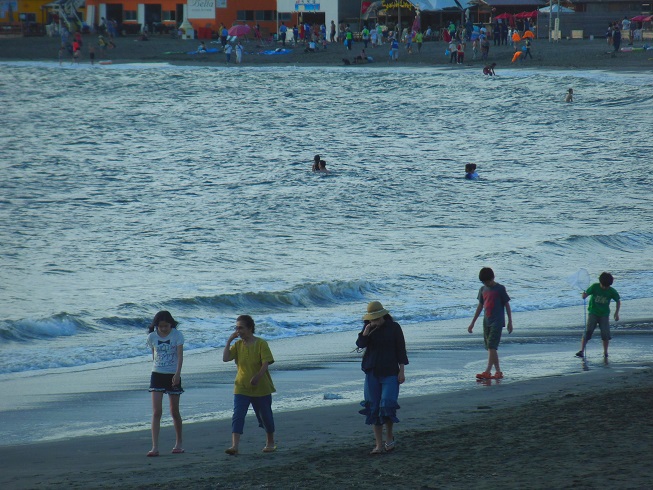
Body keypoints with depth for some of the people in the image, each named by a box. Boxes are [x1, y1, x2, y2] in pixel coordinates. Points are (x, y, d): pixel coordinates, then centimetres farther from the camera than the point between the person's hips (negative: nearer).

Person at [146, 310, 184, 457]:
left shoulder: (177, 335, -8)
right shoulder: (152, 337, -1)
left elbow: (180, 355, -15)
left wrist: (177, 373, -27)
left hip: (173, 376, -1)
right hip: (157, 374, 1)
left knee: (174, 412, 8)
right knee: (156, 412, -8)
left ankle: (179, 444, 26)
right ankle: (155, 447, -12)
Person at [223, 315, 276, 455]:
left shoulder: (261, 344, -8)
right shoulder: (237, 345, 5)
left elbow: (266, 363, -16)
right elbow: (225, 358, -6)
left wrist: (257, 377, -31)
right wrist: (229, 341, -10)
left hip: (261, 387, -3)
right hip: (241, 388, 3)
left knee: (265, 416, 11)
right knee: (237, 416, -12)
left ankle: (270, 443, 31)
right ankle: (234, 446, -19)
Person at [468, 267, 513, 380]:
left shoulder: (500, 289, -6)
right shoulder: (483, 289, 10)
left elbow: (507, 305, -2)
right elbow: (480, 306, 17)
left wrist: (510, 322, -4)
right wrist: (473, 323, 17)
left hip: (497, 321, -7)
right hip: (486, 321, 7)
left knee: (491, 346, -15)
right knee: (490, 348, 7)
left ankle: (487, 372, -20)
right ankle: (498, 372, 14)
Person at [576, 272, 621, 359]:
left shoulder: (612, 291, -5)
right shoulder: (595, 287, -9)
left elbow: (618, 301, 9)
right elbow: (585, 295, -12)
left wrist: (616, 313, 3)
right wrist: (584, 294, -34)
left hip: (604, 314, 1)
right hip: (593, 313, -1)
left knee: (605, 334, -6)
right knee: (588, 331, -12)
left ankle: (605, 353, 11)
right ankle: (581, 351, -11)